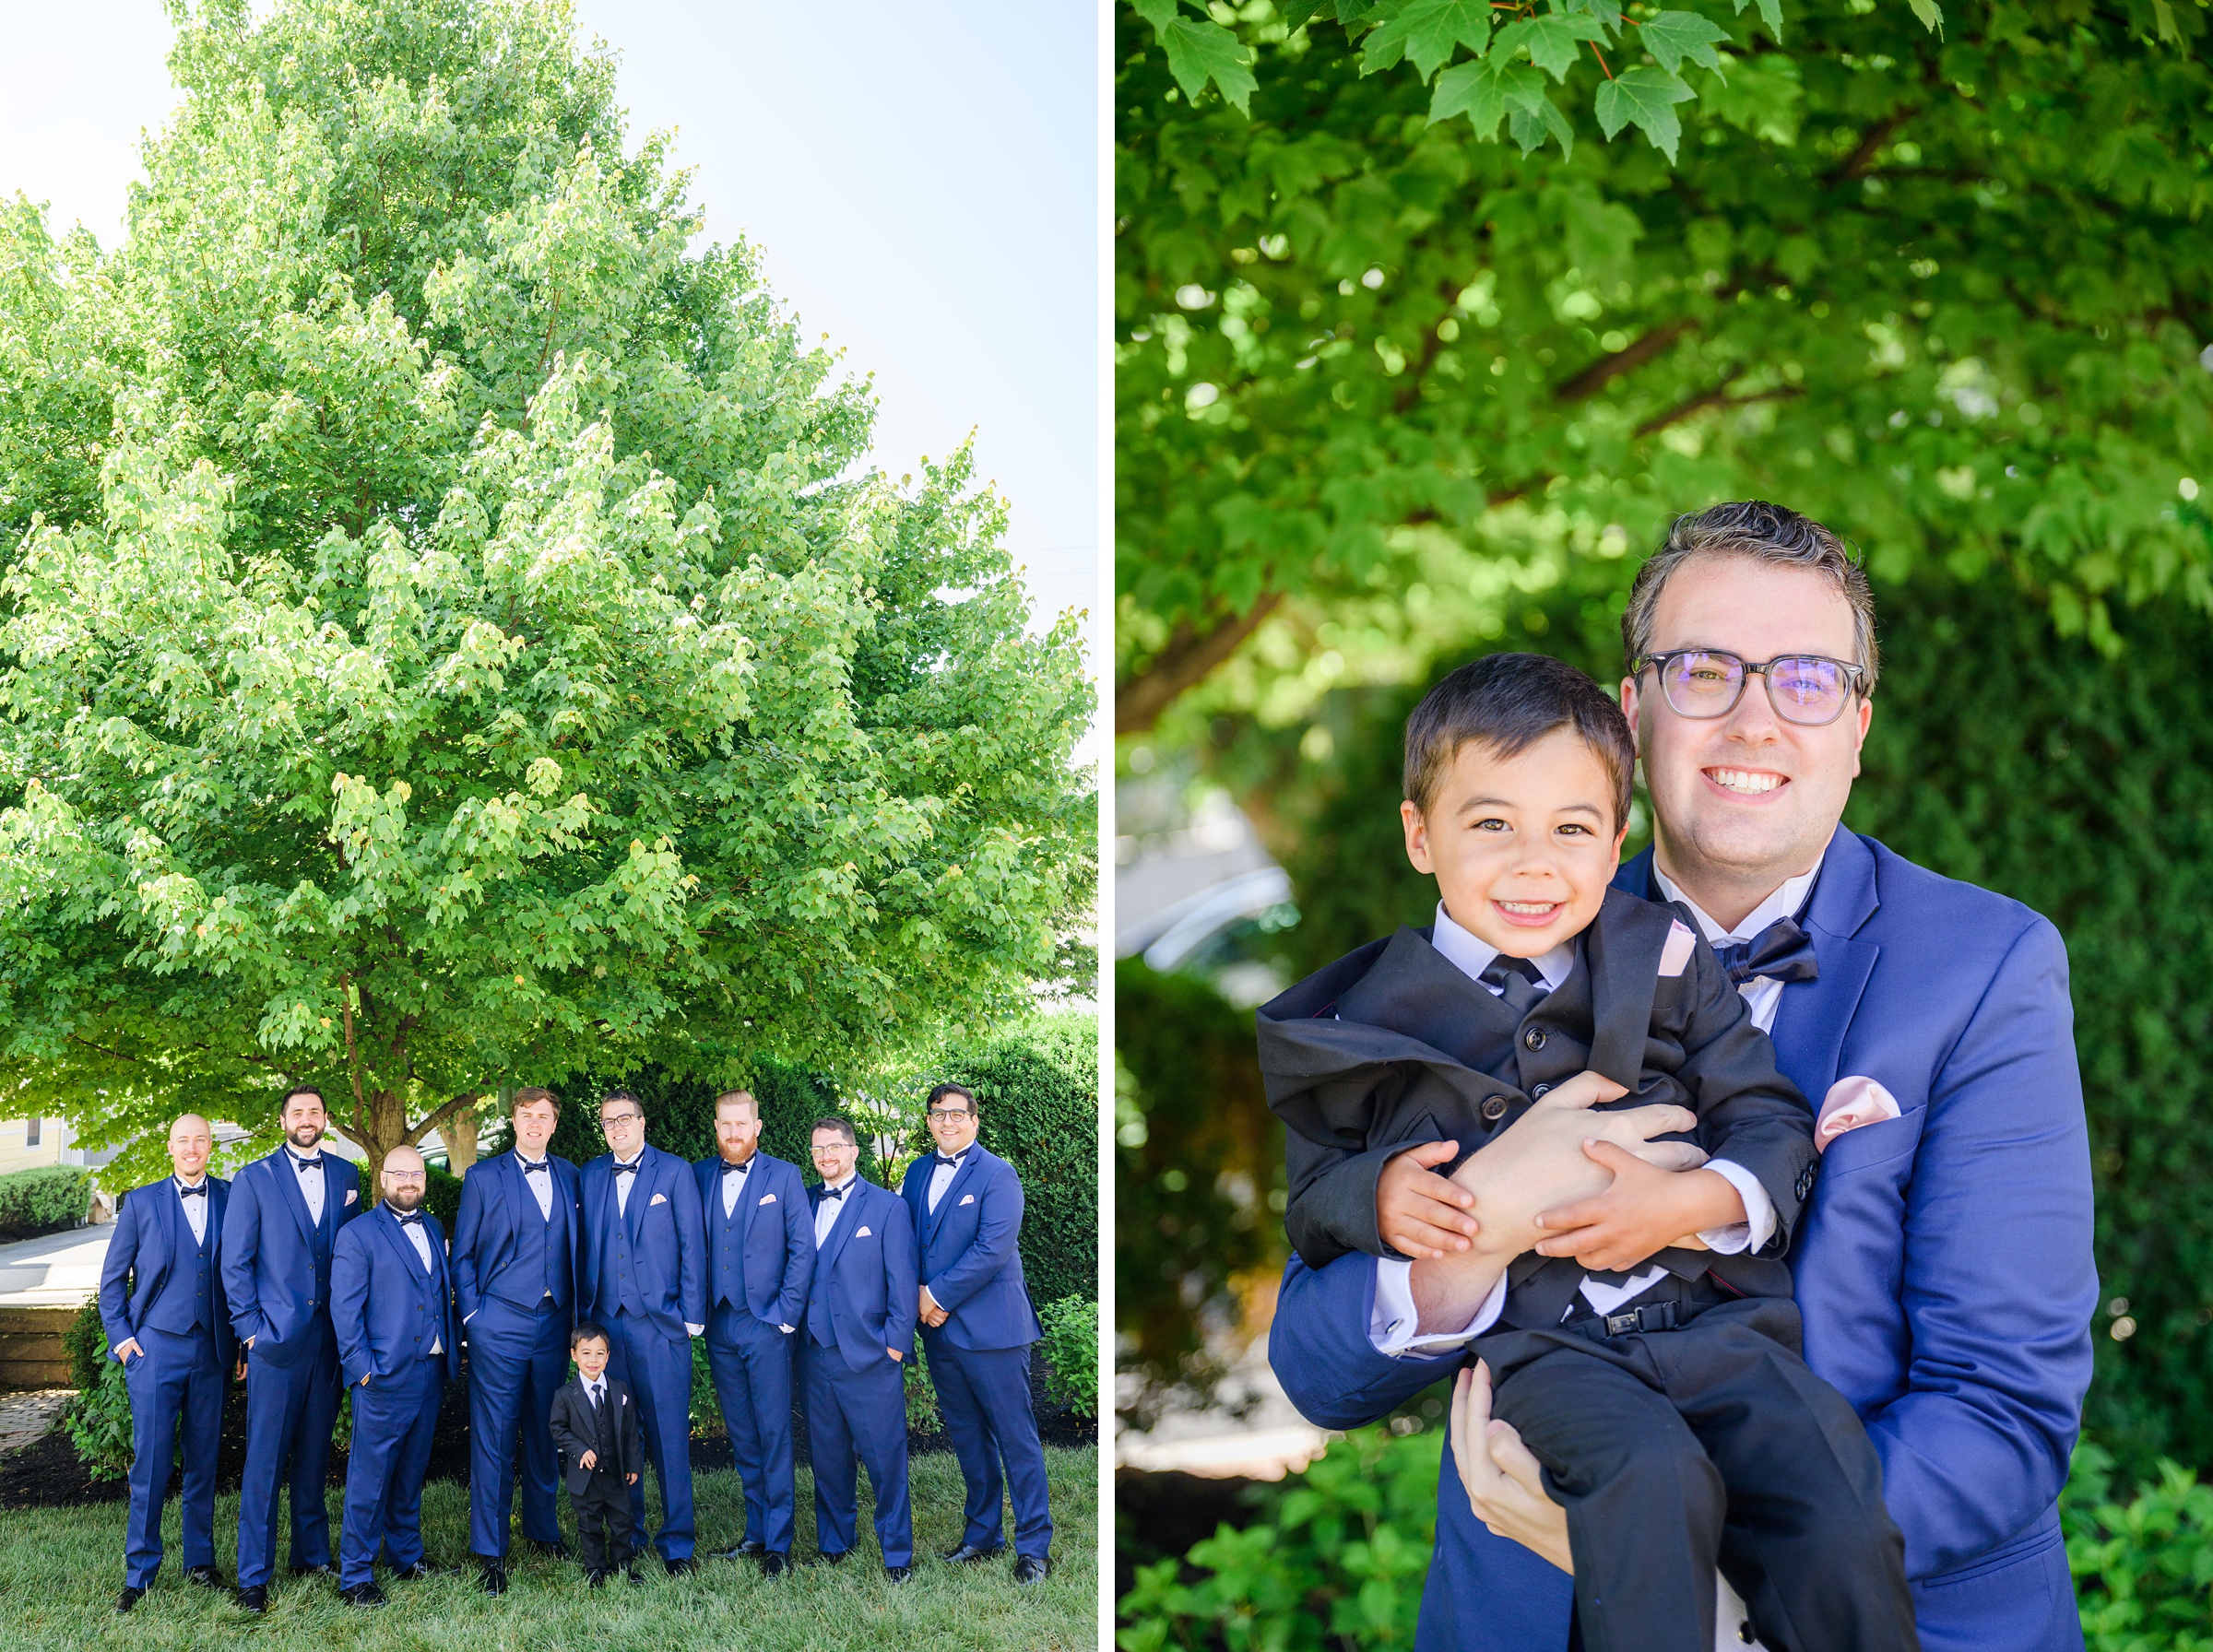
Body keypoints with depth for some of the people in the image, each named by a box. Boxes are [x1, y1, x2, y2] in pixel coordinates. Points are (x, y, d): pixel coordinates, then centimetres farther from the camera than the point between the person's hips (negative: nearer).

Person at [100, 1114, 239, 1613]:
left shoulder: (231, 1199, 6)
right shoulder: (141, 1202, 4)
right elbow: (112, 1277, 8)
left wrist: (242, 1336, 2)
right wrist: (120, 1336, 0)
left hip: (210, 1348, 2)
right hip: (155, 1347, -2)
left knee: (204, 1460, 8)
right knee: (150, 1460, -3)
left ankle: (200, 1560, 20)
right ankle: (139, 1572, 4)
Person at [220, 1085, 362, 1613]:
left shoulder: (345, 1176, 11)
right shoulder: (255, 1179, 1)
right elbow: (235, 1261, 0)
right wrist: (251, 1327, -6)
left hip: (329, 1337, 3)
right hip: (275, 1334, -3)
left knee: (314, 1455, 12)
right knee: (264, 1460, -4)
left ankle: (313, 1555, 23)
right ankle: (253, 1576, -1)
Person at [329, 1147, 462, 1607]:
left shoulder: (433, 1229, 15)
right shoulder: (357, 1235, -4)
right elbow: (344, 1309, -7)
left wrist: (453, 1352, 12)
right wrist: (363, 1367, -13)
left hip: (432, 1373, 6)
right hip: (385, 1375, -6)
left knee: (411, 1471, 15)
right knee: (370, 1476, -4)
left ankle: (406, 1556, 26)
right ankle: (355, 1576, 1)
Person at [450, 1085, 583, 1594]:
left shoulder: (568, 1176, 11)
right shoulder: (483, 1177, 1)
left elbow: (575, 1245, 13)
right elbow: (462, 1254, 3)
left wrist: (577, 1312, 7)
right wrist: (472, 1314, -4)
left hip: (553, 1322, 4)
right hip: (500, 1323, -3)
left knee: (544, 1432, 12)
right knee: (493, 1437, -4)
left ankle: (542, 1528, 27)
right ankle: (489, 1552, 0)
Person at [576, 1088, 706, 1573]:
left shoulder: (674, 1172, 3)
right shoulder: (591, 1176, 12)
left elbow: (692, 1245, 1)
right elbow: (585, 1247, 12)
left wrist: (691, 1315, -4)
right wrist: (583, 1314, 4)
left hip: (660, 1323, -3)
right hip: (605, 1323, 3)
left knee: (669, 1434, -4)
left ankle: (677, 1542, 2)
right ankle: (626, 1536, 18)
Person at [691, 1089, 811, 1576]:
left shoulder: (783, 1176, 0)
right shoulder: (699, 1176, 8)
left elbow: (803, 1248, -3)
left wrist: (786, 1313, -8)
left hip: (766, 1322, -4)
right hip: (719, 1325, 4)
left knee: (774, 1434, -4)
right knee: (742, 1436, 10)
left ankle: (777, 1541, 0)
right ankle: (756, 1530, 18)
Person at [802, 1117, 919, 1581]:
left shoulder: (887, 1207, -2)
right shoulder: (804, 1204, 11)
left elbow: (903, 1281, -3)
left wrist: (896, 1343, -8)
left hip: (871, 1356, -4)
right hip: (816, 1353, 4)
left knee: (885, 1458, -2)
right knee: (828, 1456, 11)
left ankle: (897, 1554, 7)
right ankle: (834, 1542, 24)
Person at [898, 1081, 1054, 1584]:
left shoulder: (997, 1175, -7)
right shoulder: (918, 1173, 13)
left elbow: (993, 1249, -16)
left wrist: (939, 1295, -14)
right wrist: (920, 1297, -2)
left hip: (990, 1328, -6)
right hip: (939, 1330, 6)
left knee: (1016, 1438, -4)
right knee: (967, 1437, 14)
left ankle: (1034, 1545, 0)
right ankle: (983, 1533, 24)